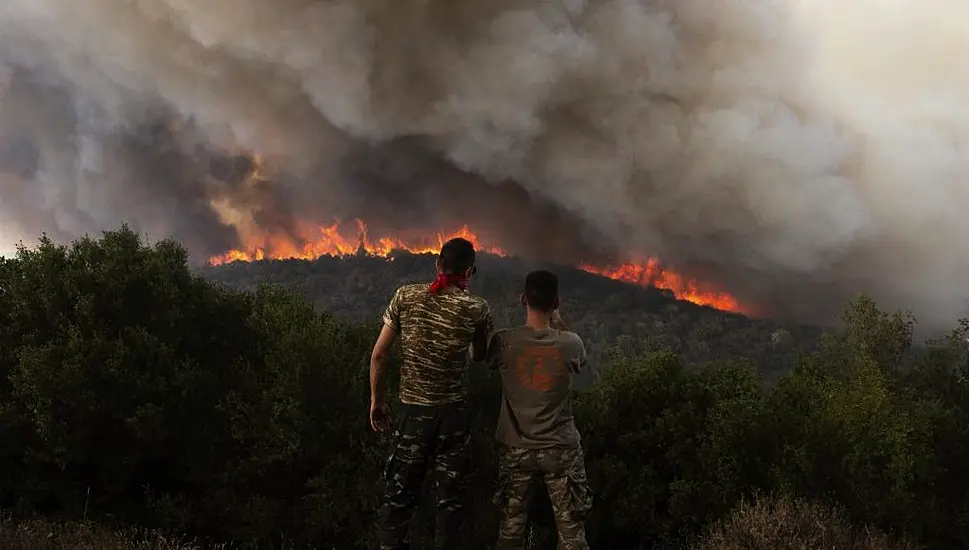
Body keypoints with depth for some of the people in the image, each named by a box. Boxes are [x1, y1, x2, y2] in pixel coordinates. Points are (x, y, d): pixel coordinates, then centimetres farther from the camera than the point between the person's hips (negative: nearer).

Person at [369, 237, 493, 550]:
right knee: (449, 496, 11)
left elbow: (379, 354, -3)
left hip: (411, 410, 1)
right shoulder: (477, 308, -7)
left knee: (400, 494, 12)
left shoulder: (406, 296, -5)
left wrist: (377, 400, 8)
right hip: (453, 413, -1)